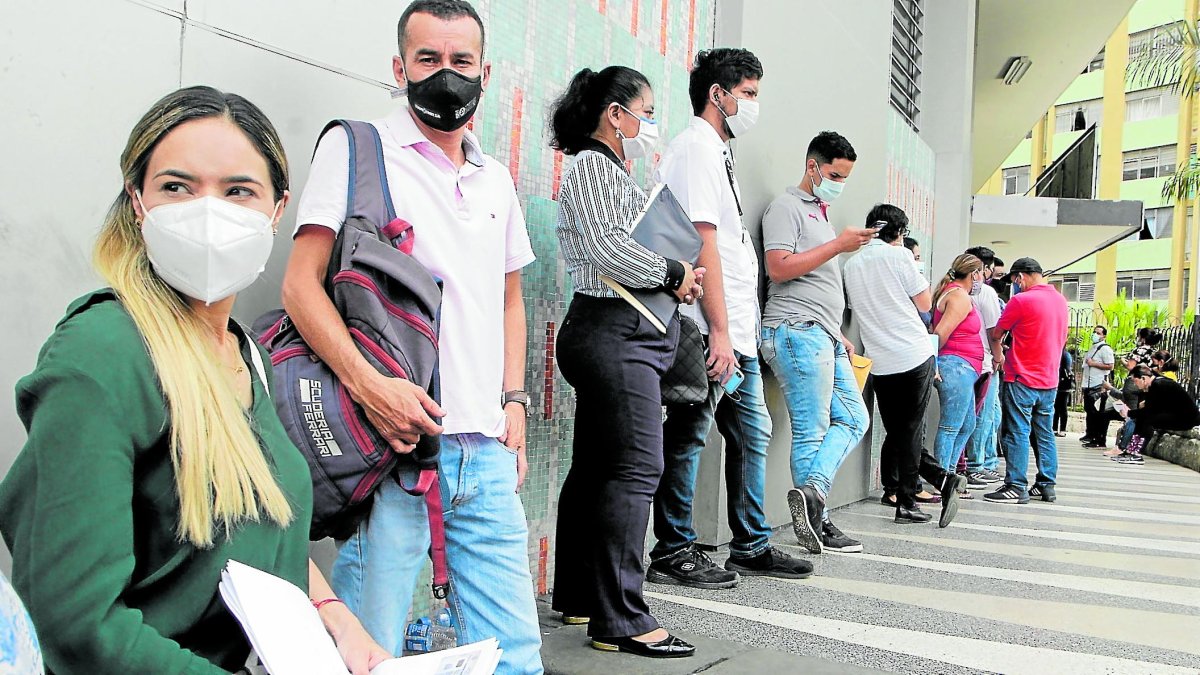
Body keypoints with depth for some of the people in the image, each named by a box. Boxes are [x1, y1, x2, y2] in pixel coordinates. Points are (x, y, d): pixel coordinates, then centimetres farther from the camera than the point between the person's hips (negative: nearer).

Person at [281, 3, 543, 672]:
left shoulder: (496, 179, 19)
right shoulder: (357, 148, 1)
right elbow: (302, 285, -8)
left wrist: (514, 401, 13)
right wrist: (367, 383, -21)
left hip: (487, 453, 6)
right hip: (394, 443, -5)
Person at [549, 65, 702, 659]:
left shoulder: (614, 174, 25)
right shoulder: (592, 164, -6)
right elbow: (606, 247, -19)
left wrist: (674, 277, 9)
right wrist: (673, 273, -8)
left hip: (621, 334, 11)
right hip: (616, 330, -11)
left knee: (595, 469, 12)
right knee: (636, 467, -13)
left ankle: (578, 598, 20)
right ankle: (621, 620, -10)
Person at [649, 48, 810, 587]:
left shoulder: (717, 153, 22)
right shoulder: (697, 148, -9)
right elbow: (702, 242, -18)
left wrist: (740, 331, 17)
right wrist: (719, 331, -22)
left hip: (736, 331, 10)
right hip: (712, 332, -10)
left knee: (752, 433, 14)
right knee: (688, 436, -2)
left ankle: (751, 547, 25)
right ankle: (672, 552, 8)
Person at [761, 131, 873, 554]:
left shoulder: (820, 214, 26)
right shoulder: (788, 206, -2)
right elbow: (779, 268, -17)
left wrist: (840, 335, 23)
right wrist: (838, 245, -14)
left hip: (824, 337, 9)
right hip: (798, 332, -9)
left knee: (853, 419, 4)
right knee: (811, 432, -8)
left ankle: (812, 493, -3)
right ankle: (815, 523, -5)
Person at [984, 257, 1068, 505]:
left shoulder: (1021, 300, -14)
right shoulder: (1060, 300, 9)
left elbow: (997, 333, -5)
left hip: (1022, 379, -7)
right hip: (1049, 378, 7)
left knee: (1018, 433, -4)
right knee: (1044, 433, 12)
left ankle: (1016, 487, -4)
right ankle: (1046, 485, 16)